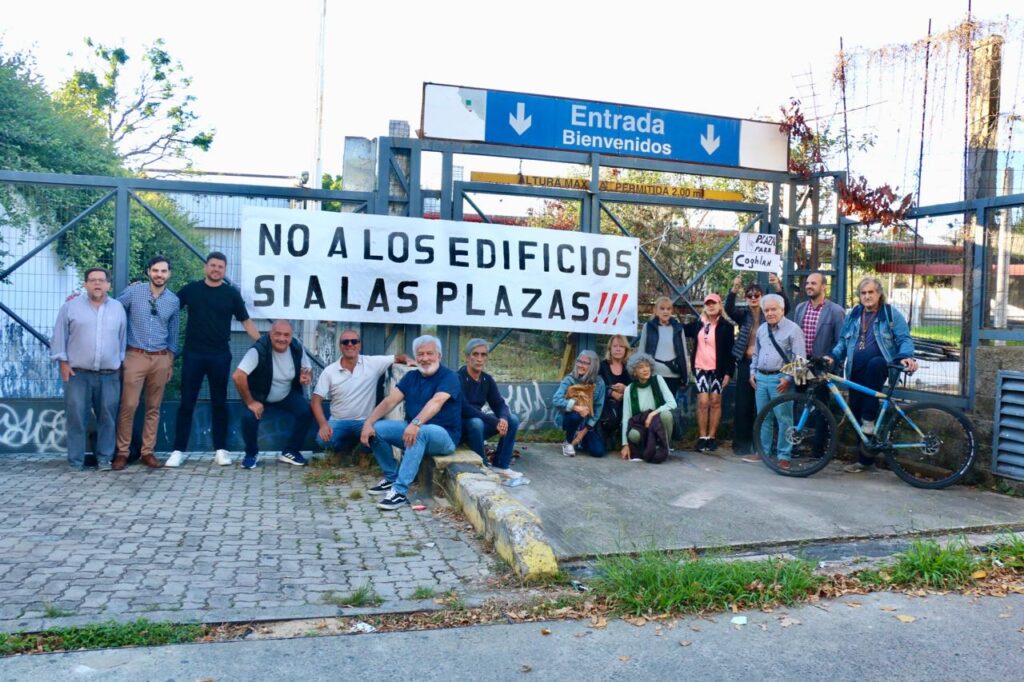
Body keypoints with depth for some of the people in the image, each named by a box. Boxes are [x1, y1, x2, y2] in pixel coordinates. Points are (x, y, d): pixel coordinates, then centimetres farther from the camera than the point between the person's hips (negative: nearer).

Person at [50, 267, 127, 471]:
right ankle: (76, 461, 7)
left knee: (107, 418, 4)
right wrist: (63, 362, -2)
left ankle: (105, 458, 14)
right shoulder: (71, 306, 3)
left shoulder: (118, 308, 10)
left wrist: (121, 362, 12)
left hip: (109, 375, 2)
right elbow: (60, 336, 4)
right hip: (78, 373, -2)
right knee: (76, 417, -1)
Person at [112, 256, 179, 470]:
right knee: (129, 406, -5)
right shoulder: (133, 292, -2)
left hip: (161, 359, 3)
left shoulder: (173, 300, 6)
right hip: (135, 356, -2)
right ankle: (122, 452, 5)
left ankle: (148, 452, 15)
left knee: (154, 408, 7)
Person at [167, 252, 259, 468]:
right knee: (186, 402, 3)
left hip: (220, 356, 0)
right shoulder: (190, 289, 4)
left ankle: (220, 449, 14)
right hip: (193, 354, 0)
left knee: (219, 403, 7)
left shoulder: (231, 294, 3)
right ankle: (178, 450, 10)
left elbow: (246, 322, 5)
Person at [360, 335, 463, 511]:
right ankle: (391, 477, 3)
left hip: (443, 435, -6)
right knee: (377, 429, -13)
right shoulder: (411, 376, 9)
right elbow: (390, 401, -2)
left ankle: (400, 491, -35)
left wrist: (416, 423, -48)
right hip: (412, 429, 6)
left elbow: (436, 402, -31)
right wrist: (368, 422, -19)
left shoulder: (449, 377, -11)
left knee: (420, 432, -38)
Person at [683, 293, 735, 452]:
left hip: (718, 369, -2)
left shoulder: (726, 326, -1)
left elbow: (730, 351, -3)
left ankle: (711, 437, 9)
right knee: (703, 402, -4)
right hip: (701, 368, 2)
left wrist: (729, 372, -8)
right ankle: (702, 437, 2)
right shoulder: (697, 324, 8)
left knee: (715, 402, 3)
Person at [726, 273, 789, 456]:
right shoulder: (743, 315, 6)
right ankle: (741, 443, 10)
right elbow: (728, 309, -13)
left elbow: (785, 307, -14)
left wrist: (777, 287, -29)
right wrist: (734, 289, -29)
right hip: (745, 363, 1)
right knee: (743, 404, 3)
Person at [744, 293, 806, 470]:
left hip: (780, 379, -6)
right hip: (761, 378, 7)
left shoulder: (793, 329, -8)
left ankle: (784, 456, 4)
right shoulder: (761, 329, 14)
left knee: (783, 418, -4)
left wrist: (788, 378, -16)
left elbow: (800, 358, -11)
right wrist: (753, 372, 13)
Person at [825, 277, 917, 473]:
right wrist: (833, 356, -1)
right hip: (856, 371, 5)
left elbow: (904, 339, -3)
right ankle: (865, 458, 14)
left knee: (874, 363, -39)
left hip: (879, 368, -5)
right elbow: (843, 341, 17)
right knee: (856, 412, 2)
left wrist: (906, 357, -23)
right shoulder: (853, 315, 14)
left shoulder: (892, 314, 2)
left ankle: (869, 419, -29)